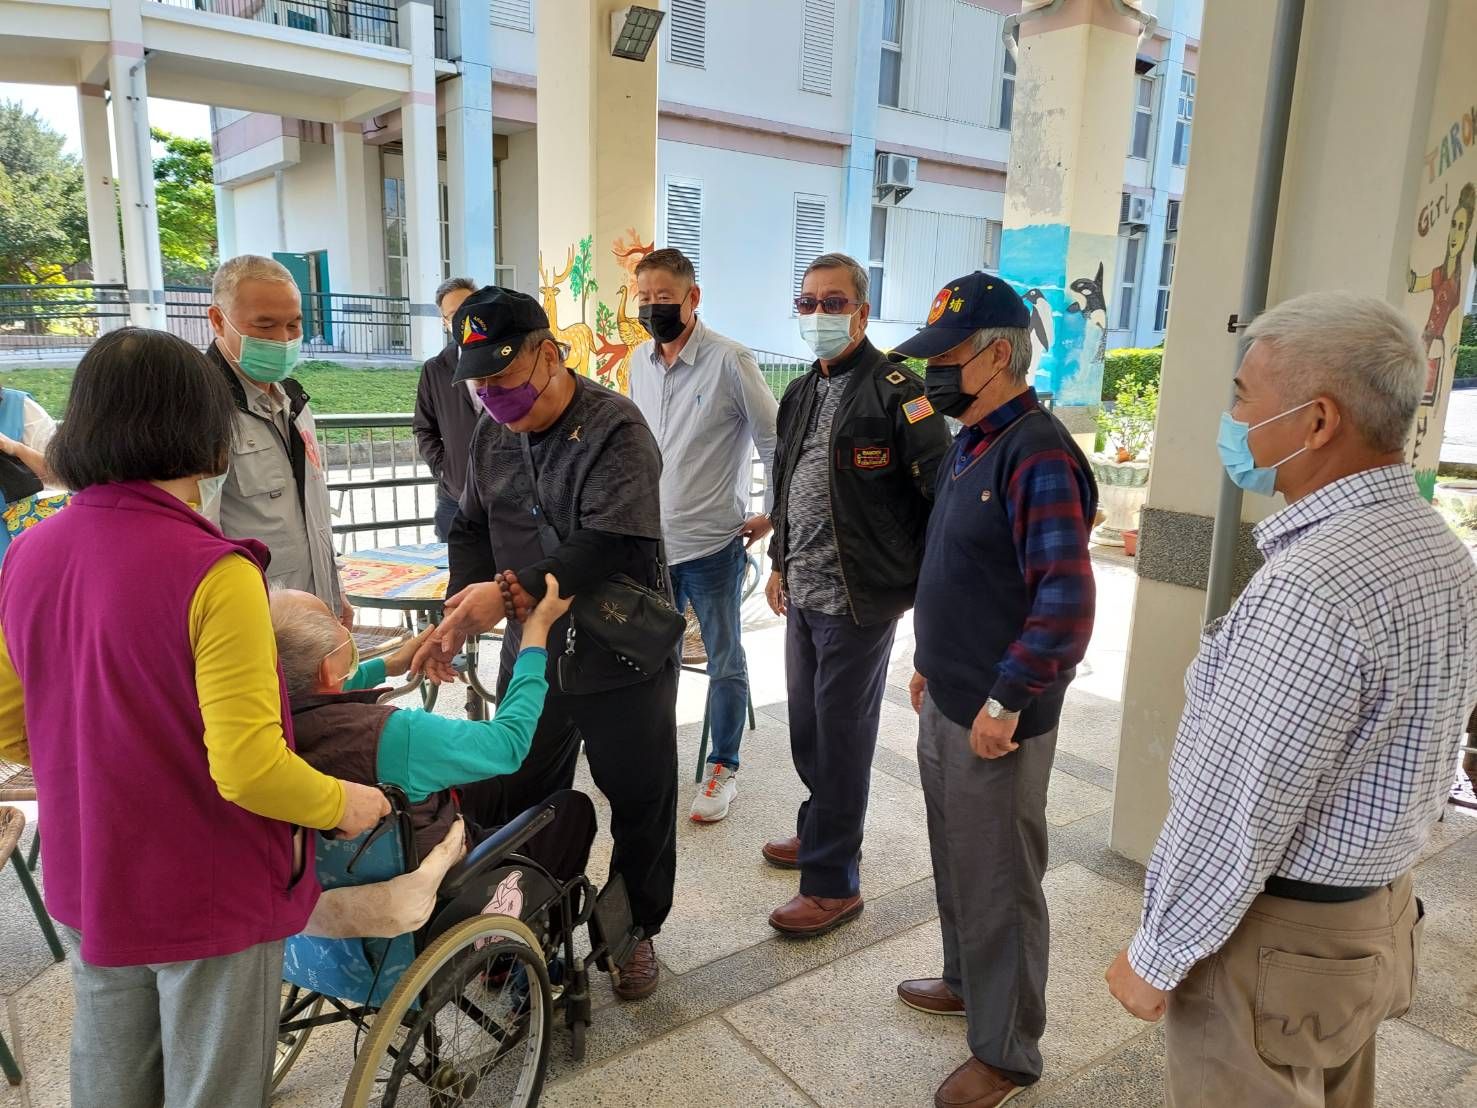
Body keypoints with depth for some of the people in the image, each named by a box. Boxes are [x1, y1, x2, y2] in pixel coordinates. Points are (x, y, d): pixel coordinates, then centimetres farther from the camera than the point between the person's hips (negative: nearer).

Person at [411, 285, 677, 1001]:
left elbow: (613, 545, -29)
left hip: (622, 660, -5)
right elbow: (472, 528, 10)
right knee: (515, 801, 15)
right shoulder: (492, 432, 4)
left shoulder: (615, 427, -18)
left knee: (640, 805, 11)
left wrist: (513, 592, -29)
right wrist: (462, 612, -7)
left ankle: (635, 930, 34)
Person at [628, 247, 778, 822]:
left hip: (712, 543, -5)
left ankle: (723, 768, 24)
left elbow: (776, 443, -8)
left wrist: (772, 515, -5)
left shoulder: (729, 361, -13)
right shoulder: (639, 361, 6)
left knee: (724, 662, 9)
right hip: (652, 541, 6)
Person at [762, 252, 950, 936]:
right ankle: (823, 830, 41)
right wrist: (780, 563, 22)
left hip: (860, 599, -8)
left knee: (841, 735, 1)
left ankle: (833, 882, 15)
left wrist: (921, 582, -17)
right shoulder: (800, 396, 13)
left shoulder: (894, 390, -14)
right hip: (803, 595, 8)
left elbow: (942, 490, -17)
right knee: (807, 725, 19)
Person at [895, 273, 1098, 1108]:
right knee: (956, 859, 24)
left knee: (1000, 885, 7)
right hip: (946, 702, 9)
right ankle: (967, 981, 46)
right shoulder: (969, 443, 9)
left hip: (996, 721, -9)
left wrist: (1005, 704, -21)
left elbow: (1067, 602, -26)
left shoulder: (1037, 454, -21)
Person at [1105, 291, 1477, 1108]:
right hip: (1377, 918, 8)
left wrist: (1156, 957, -13)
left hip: (1274, 937, -8)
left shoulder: (1311, 590, -30)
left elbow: (1237, 814, -26)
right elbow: (1399, 759, 9)